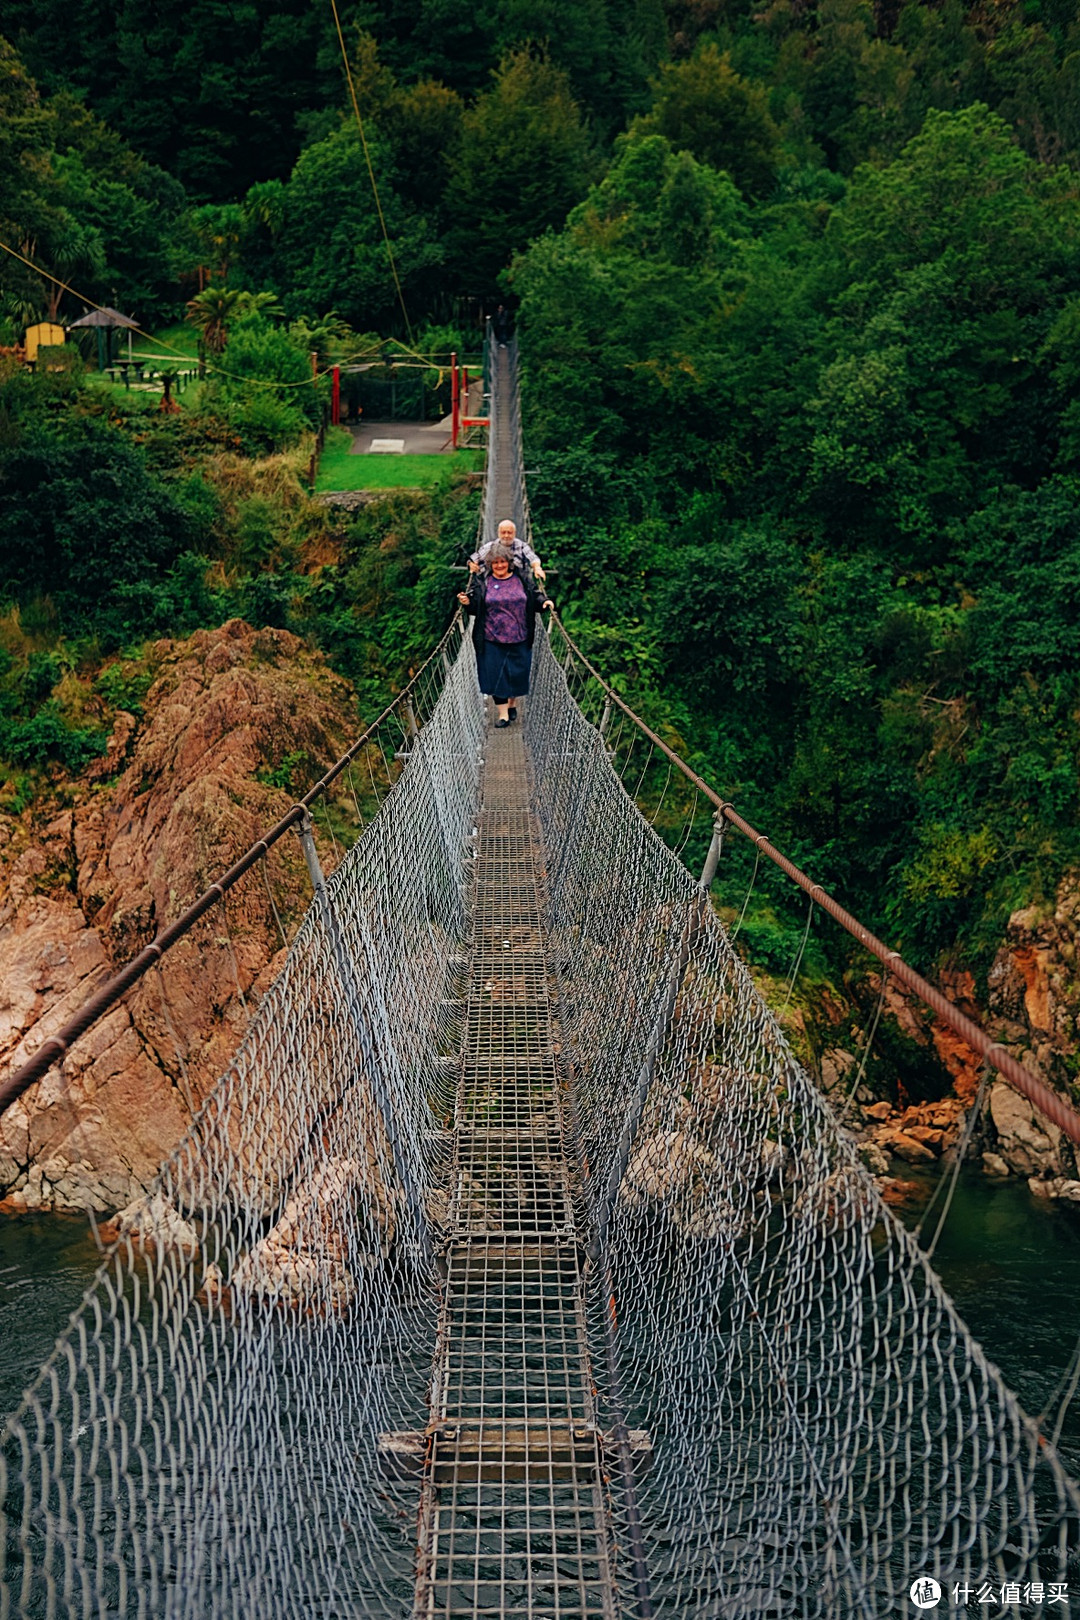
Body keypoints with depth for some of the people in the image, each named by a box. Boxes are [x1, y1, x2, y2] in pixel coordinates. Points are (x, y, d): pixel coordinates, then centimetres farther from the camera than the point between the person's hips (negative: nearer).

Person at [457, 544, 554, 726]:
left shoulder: (523, 581, 6)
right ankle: (502, 713, 4)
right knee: (495, 674, -3)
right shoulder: (481, 582, 4)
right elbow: (476, 607, 4)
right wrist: (467, 602, -16)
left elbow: (536, 597, 10)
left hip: (519, 639, 1)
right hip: (492, 640, -1)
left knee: (517, 673, 8)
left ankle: (512, 704, 33)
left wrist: (545, 602, -10)